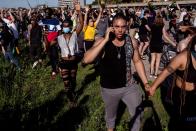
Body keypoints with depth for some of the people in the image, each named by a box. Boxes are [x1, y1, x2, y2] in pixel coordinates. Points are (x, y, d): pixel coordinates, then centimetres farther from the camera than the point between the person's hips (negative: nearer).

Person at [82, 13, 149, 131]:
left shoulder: (132, 42, -8)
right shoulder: (103, 43, -16)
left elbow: (137, 62, 5)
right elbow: (86, 60, -31)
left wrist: (146, 83, 2)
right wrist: (106, 40, -31)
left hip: (129, 86, 2)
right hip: (109, 89, -1)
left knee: (138, 114, 14)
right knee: (111, 116, 23)